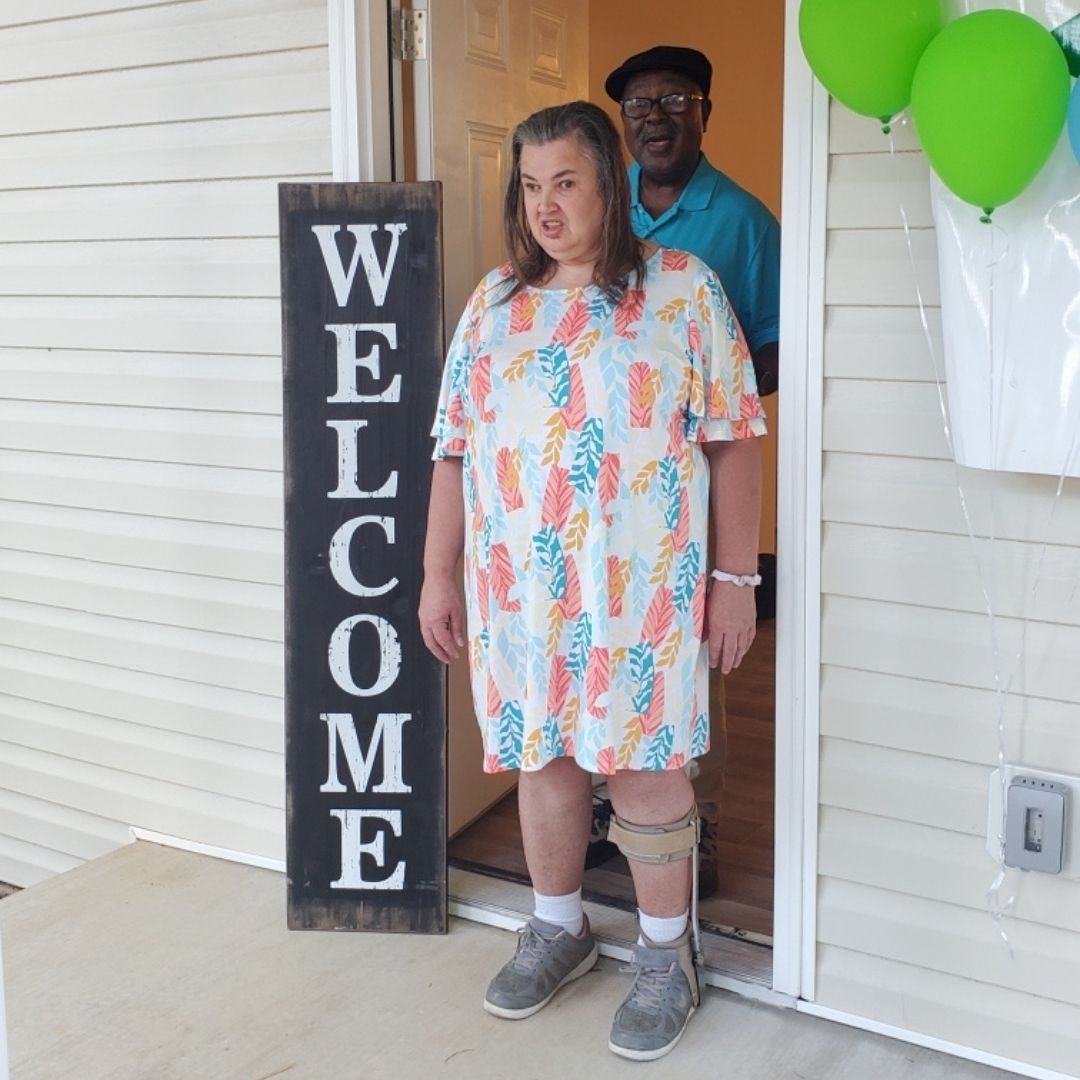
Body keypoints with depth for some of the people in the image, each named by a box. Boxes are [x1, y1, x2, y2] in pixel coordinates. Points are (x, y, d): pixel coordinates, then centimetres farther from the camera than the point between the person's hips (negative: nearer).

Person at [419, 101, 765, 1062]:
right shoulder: (494, 300, 8)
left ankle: (667, 959, 23)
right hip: (518, 586, 4)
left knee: (646, 769, 4)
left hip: (643, 585, -3)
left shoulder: (685, 287, -2)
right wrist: (437, 574, 8)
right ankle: (559, 929, 35)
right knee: (544, 758, 14)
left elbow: (734, 441, -3)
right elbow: (454, 450, 10)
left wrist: (735, 577, -6)